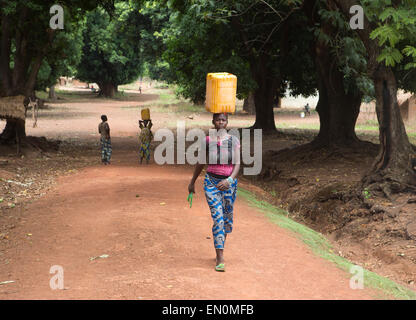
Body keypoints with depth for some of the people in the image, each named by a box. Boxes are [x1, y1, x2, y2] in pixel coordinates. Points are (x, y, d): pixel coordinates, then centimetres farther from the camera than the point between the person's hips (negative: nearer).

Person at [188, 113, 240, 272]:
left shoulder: (234, 140, 0)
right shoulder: (207, 140, 0)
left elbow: (237, 164, -4)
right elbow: (201, 163, 11)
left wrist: (229, 180, -20)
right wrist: (192, 182, 18)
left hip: (229, 182, 2)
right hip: (211, 182, -2)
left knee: (227, 218, 11)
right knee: (218, 218, -11)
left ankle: (219, 249, 35)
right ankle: (220, 259, -11)